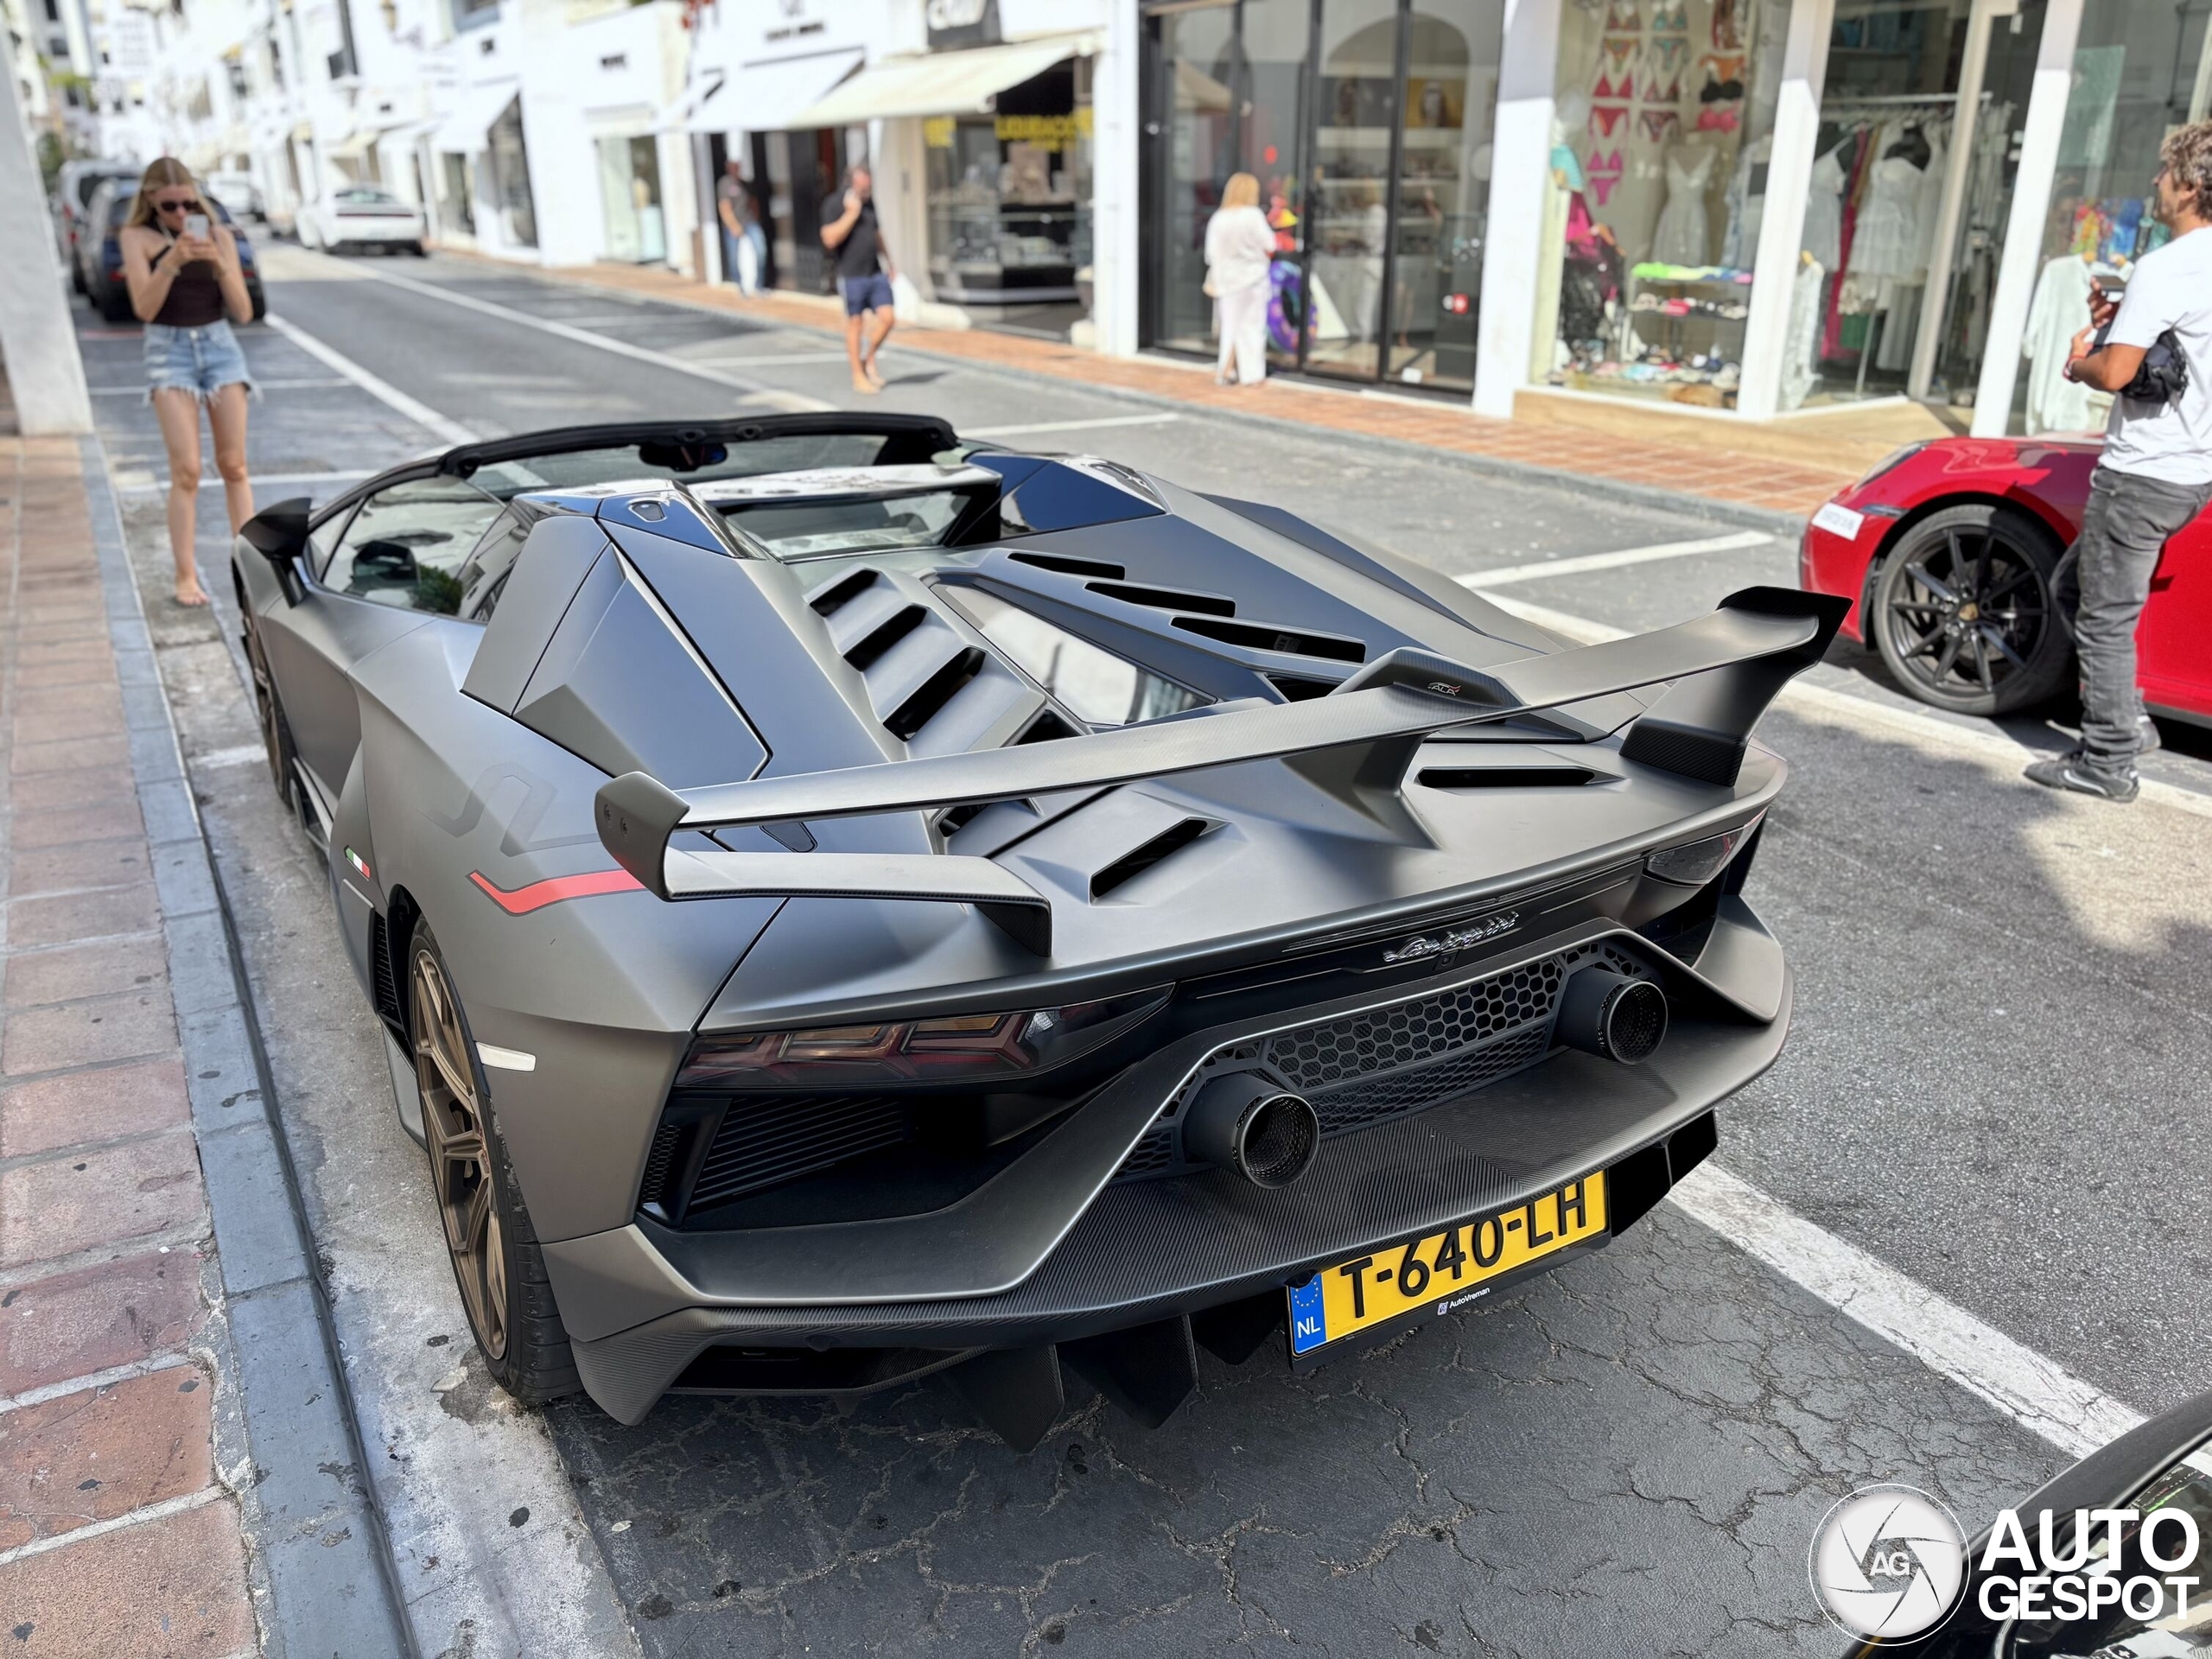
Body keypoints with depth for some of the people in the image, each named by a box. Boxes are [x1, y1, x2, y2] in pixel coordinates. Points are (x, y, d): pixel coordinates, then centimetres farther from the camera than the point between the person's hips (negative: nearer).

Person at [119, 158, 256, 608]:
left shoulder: (219, 235, 4)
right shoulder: (138, 237, -1)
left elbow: (244, 312, 0)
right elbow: (144, 308, -11)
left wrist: (220, 263, -14)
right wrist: (173, 259, -22)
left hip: (220, 345, 2)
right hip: (169, 348, -2)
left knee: (233, 465, 4)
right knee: (186, 470, -9)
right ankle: (185, 575, -5)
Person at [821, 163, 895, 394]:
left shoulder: (870, 203, 12)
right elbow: (830, 239, -19)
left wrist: (889, 263, 27)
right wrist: (851, 213, -19)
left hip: (876, 273, 6)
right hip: (852, 275, -6)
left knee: (887, 318, -3)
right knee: (855, 324, 1)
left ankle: (869, 360, 18)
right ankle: (859, 376, 11)